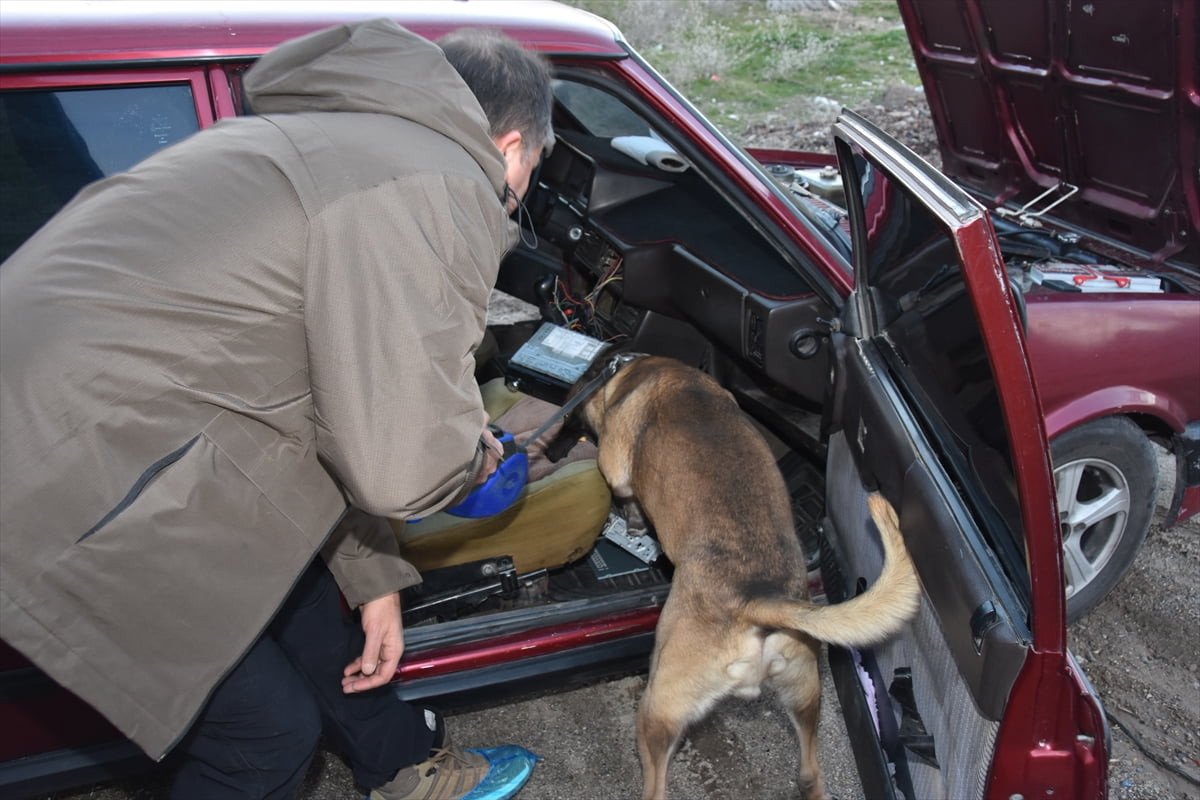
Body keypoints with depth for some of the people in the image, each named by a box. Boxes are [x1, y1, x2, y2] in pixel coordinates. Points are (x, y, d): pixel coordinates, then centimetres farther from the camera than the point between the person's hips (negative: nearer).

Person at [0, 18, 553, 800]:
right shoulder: (436, 191, -20)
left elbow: (338, 407, 15)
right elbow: (400, 465, -22)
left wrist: (375, 581, 19)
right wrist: (476, 457, 3)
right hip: (66, 490, -10)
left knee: (301, 592, 23)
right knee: (270, 732, 6)